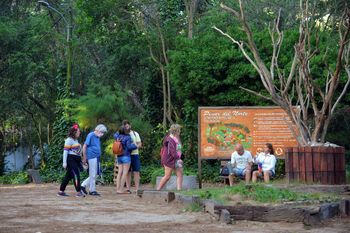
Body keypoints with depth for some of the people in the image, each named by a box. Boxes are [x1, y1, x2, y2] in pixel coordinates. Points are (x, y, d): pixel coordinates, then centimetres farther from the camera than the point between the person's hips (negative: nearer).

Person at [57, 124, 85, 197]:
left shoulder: (76, 140, 19)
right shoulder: (69, 140, -8)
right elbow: (65, 151, -12)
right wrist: (64, 162, -17)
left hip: (76, 160, 9)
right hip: (71, 159, -9)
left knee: (68, 176, 10)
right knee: (76, 175, -11)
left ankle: (61, 191, 15)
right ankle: (78, 192, -9)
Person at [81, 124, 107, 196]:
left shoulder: (97, 137, 14)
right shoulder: (91, 135, -9)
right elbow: (84, 147, -10)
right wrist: (84, 158, -9)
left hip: (97, 157, 8)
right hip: (92, 157, -8)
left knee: (96, 174, 10)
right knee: (93, 174, -2)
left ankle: (83, 185, 18)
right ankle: (92, 190, 6)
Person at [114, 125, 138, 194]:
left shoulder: (118, 136, 8)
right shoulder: (127, 137, -11)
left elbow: (115, 135, 29)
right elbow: (129, 146, -18)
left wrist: (120, 130, 31)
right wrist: (136, 146, -3)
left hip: (119, 157, 7)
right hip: (126, 156, -7)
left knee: (120, 172, 6)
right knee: (125, 173, -6)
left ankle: (118, 189, 2)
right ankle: (121, 189, -10)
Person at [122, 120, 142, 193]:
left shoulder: (135, 134, 8)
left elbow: (140, 144, 4)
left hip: (134, 154, -1)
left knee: (136, 172, -4)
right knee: (128, 172, 2)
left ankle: (137, 189, -4)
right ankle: (128, 189, 4)